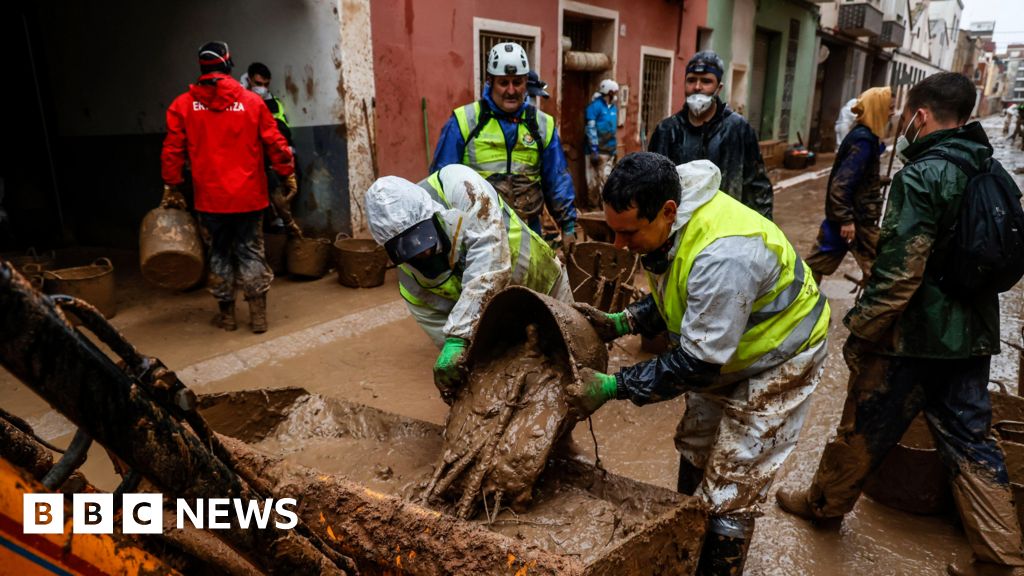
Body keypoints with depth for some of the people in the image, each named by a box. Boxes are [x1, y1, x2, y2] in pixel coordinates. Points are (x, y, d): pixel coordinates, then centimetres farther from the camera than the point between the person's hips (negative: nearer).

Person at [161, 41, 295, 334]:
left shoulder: (183, 105, 1)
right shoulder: (251, 101, -2)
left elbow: (172, 151, 2)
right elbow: (275, 143, -1)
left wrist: (172, 187, 11)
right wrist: (288, 175, 9)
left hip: (210, 197, 1)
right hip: (249, 194, 0)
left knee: (219, 251, 13)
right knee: (251, 251, 7)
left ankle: (227, 312, 21)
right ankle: (258, 314, 7)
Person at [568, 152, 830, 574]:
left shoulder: (722, 256, -41)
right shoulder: (666, 224, -14)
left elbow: (697, 363, -33)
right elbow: (672, 299, 3)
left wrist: (613, 386, -31)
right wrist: (619, 323, -13)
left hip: (776, 361, -8)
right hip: (719, 352, 9)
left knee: (728, 497, -3)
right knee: (695, 452, 23)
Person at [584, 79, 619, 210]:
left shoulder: (613, 107, 14)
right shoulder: (596, 105, -10)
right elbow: (590, 129, -14)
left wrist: (615, 149, 17)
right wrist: (594, 150, -18)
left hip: (610, 150, 8)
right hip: (599, 150, -7)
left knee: (606, 178, 11)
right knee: (594, 179, -4)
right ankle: (593, 205, 2)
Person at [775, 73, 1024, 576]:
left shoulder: (922, 176, -19)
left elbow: (898, 272, -24)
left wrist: (860, 331, -14)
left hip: (915, 336, -7)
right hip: (973, 334, 7)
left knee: (864, 430, 11)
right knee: (969, 441, 16)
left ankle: (825, 503, 32)